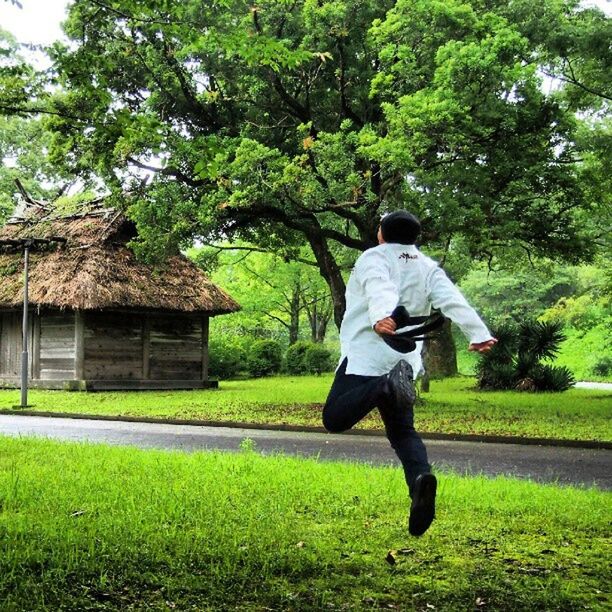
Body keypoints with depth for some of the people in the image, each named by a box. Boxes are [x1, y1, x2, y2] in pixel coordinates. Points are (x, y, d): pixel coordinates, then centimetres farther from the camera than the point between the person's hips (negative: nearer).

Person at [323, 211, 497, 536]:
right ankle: (421, 477, -16)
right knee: (402, 431, 14)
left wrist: (382, 317, -41)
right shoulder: (429, 268, 16)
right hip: (405, 359, 6)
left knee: (334, 419, -11)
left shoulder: (374, 258, 2)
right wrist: (479, 334, -13)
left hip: (366, 355, -5)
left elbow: (379, 289, -22)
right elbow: (453, 301, -1)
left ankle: (388, 386, -33)